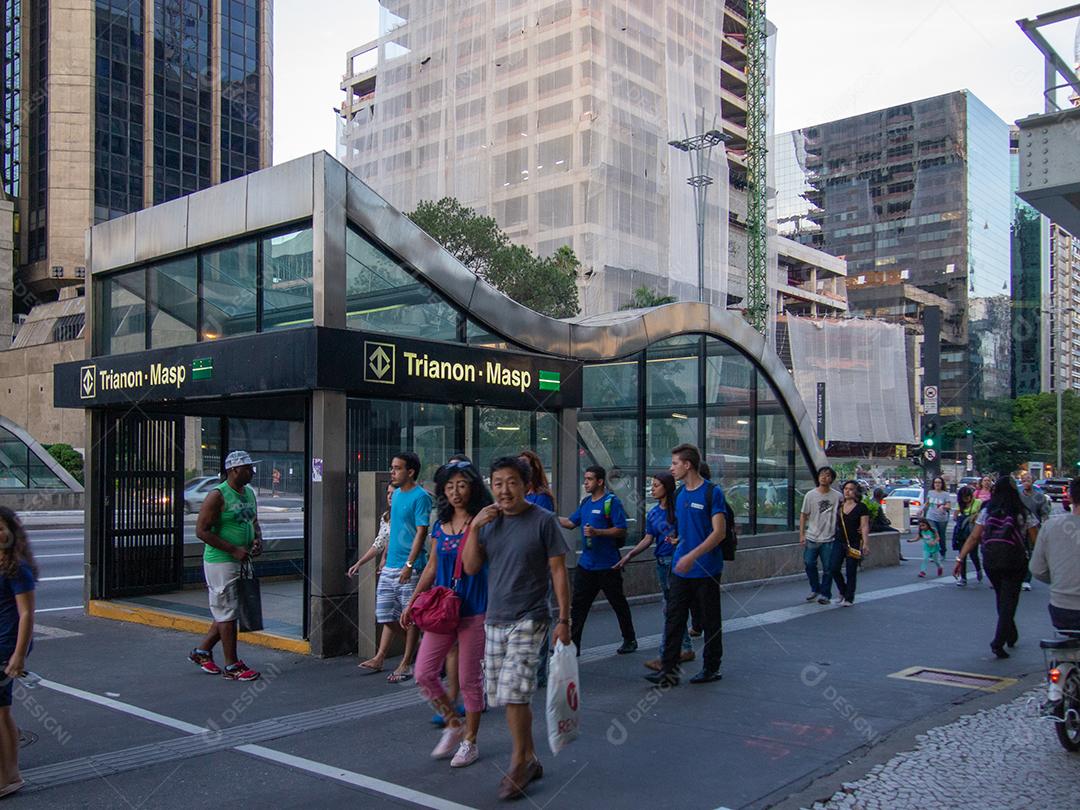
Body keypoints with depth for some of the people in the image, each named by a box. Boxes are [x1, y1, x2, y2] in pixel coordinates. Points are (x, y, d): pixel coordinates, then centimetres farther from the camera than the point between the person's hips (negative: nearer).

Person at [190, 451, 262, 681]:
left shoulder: (249, 493, 11)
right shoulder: (218, 495, -14)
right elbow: (201, 531, -17)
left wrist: (257, 540, 2)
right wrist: (233, 550, -20)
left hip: (241, 561, 8)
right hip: (220, 561, -8)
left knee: (228, 611, 15)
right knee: (228, 612, -2)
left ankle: (202, 651, 31)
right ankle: (232, 666, 6)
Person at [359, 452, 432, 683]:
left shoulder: (420, 496, -12)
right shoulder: (396, 494, 13)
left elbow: (421, 532, -16)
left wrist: (409, 564, -21)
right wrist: (385, 558, 19)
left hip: (410, 568, -7)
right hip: (390, 567, 8)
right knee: (388, 615, 12)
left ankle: (406, 664, 10)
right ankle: (379, 658, 20)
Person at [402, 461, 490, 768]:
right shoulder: (440, 526, 9)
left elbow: (473, 563, -17)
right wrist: (412, 602, 17)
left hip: (473, 611, -5)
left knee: (469, 679, 4)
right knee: (424, 673, 2)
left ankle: (470, 741, 23)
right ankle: (454, 723, 25)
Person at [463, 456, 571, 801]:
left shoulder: (543, 521, -8)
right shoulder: (489, 521, 6)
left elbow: (558, 572, -6)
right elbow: (471, 567, 2)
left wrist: (564, 620, -9)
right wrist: (474, 527, -10)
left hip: (529, 620, -6)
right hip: (494, 620, 6)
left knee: (513, 692, -13)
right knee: (511, 695, 12)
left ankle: (519, 763, 4)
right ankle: (530, 760, 27)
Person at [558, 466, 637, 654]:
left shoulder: (611, 502, -12)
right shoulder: (585, 502, 10)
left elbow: (621, 531, -16)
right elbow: (571, 522, 16)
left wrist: (597, 532, -25)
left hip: (608, 566, -6)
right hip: (586, 565, 7)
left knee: (618, 603, 8)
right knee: (578, 605, 4)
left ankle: (630, 640, 25)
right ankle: (572, 644, 8)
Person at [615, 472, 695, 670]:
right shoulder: (653, 513, 12)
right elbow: (648, 539, 10)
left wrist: (680, 539, -23)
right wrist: (629, 555, 0)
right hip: (662, 563, 8)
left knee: (671, 609, -8)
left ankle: (665, 656, -6)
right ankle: (687, 650, 25)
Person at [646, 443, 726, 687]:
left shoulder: (712, 492, -12)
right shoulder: (680, 494, 11)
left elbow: (719, 532, -18)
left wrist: (692, 556, -24)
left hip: (706, 570, -6)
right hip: (682, 569, 7)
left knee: (710, 622, 7)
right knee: (673, 620, 2)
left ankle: (711, 669, 20)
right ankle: (669, 671, 5)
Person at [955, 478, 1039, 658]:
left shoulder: (987, 511, 3)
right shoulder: (1023, 513, -2)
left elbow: (973, 537, 0)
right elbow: (1036, 540, -2)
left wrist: (960, 559, 2)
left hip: (990, 560, 3)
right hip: (1014, 561, -3)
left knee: (1002, 598, 21)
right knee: (1008, 601, 1)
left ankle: (1011, 636, 35)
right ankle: (998, 642, -9)